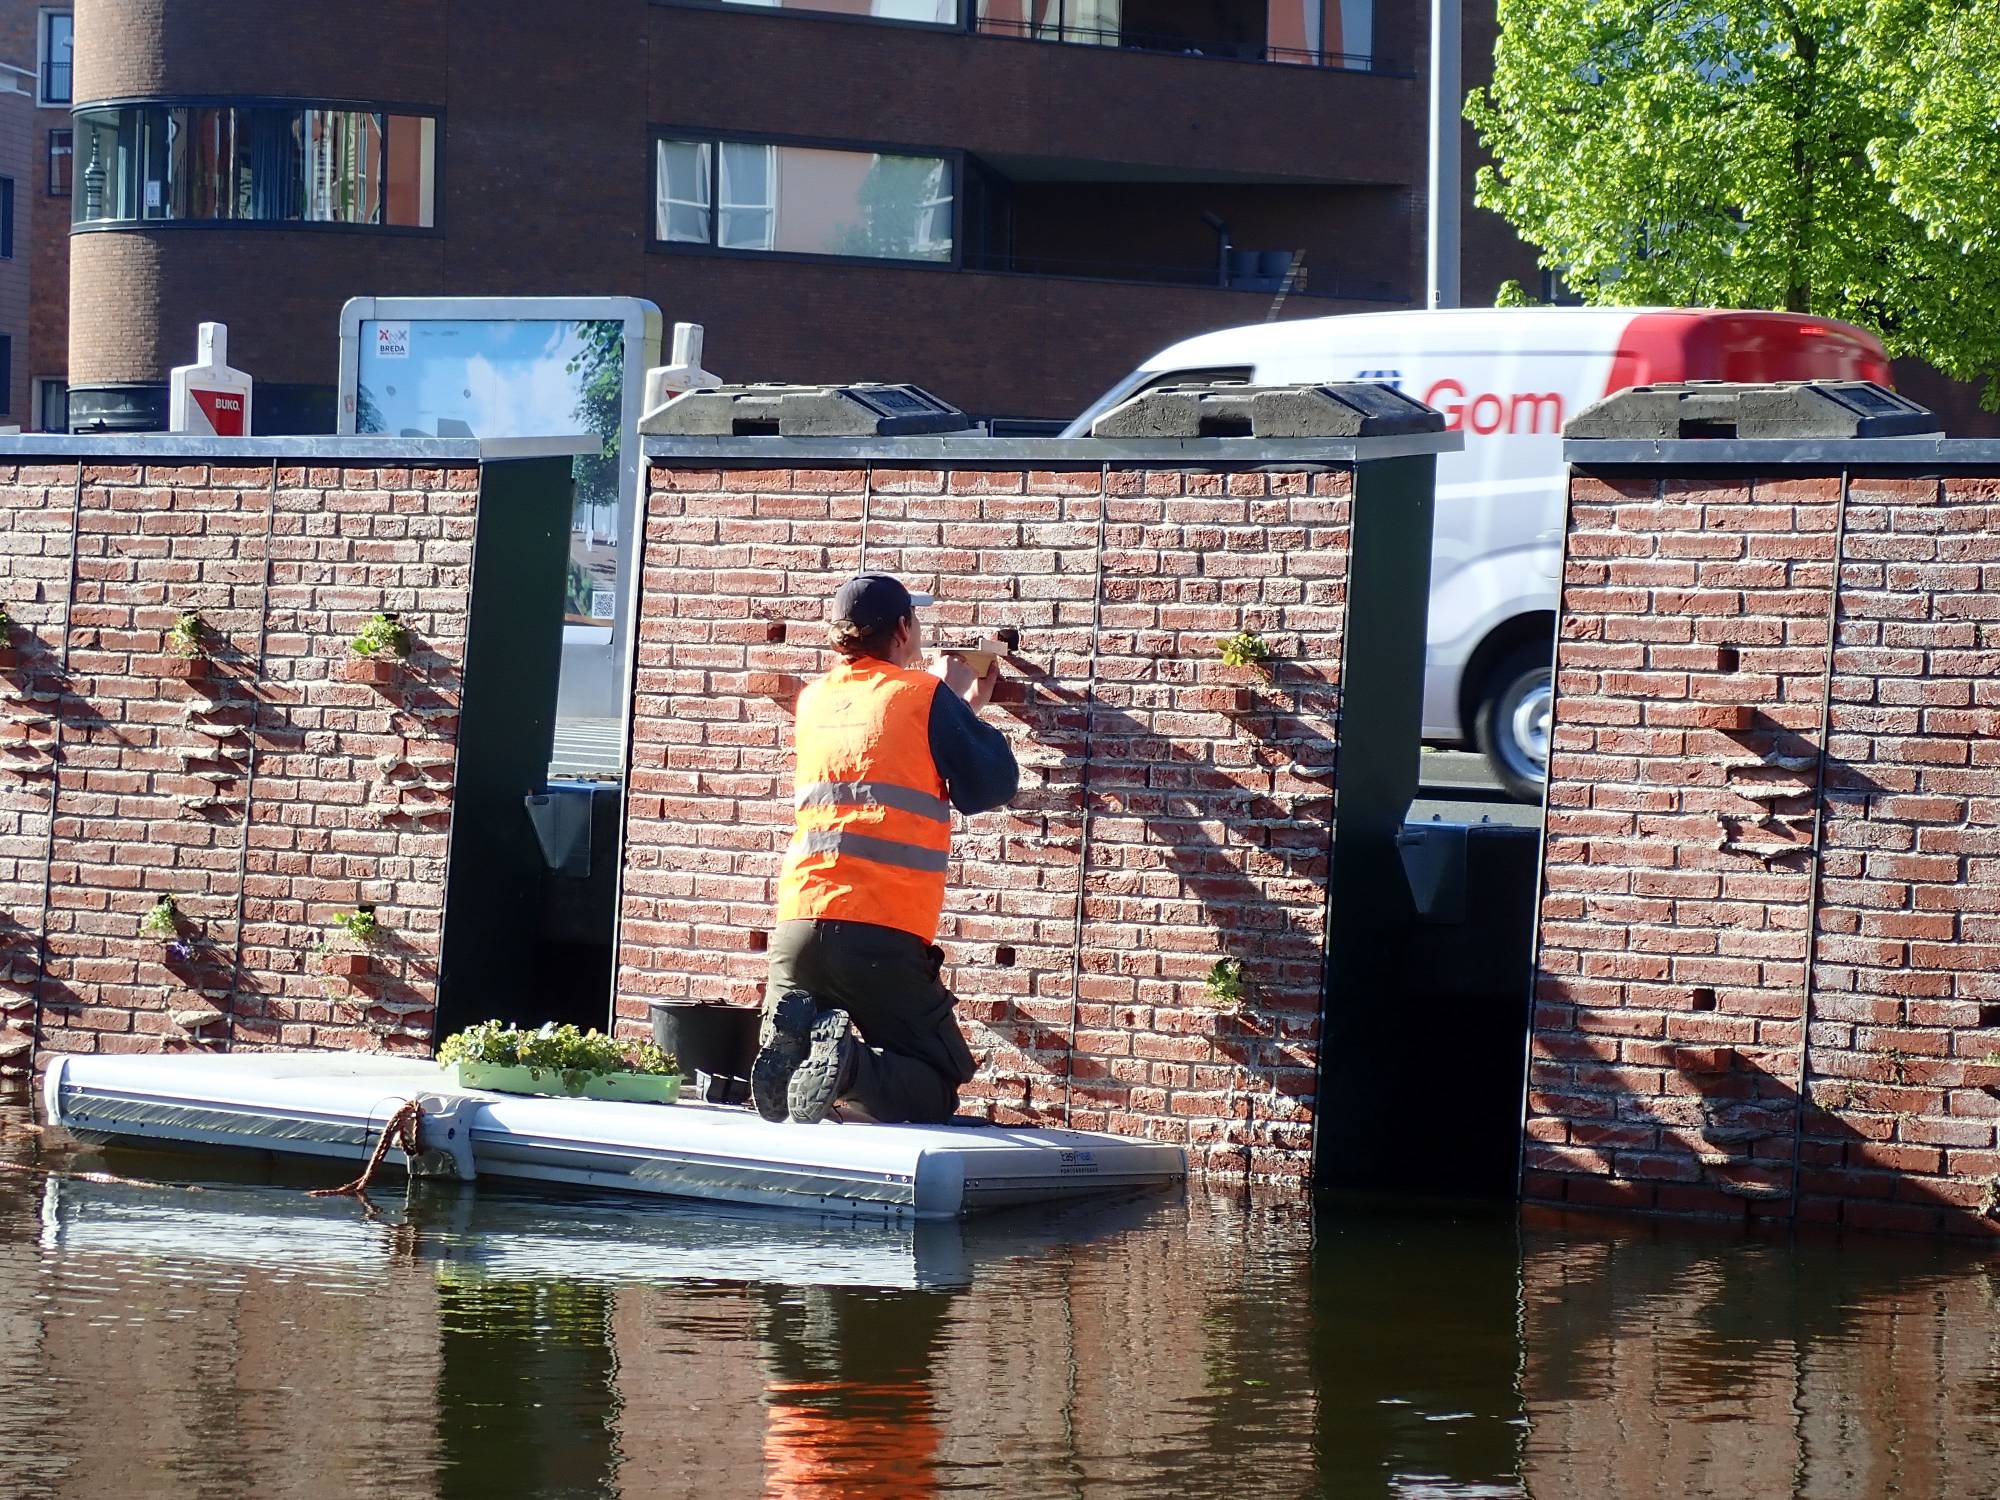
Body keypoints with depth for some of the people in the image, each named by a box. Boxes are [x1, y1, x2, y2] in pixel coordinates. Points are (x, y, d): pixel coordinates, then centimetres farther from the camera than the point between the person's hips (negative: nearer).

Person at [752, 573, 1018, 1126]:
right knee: (936, 1088, 7)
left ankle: (789, 1042, -16)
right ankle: (850, 1064, -23)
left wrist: (960, 704, 40)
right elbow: (992, 788, 7)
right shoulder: (926, 694, 2)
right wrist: (968, 709, 20)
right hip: (884, 937, -4)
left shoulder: (814, 699, 17)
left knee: (782, 1086, 18)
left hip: (798, 923, 4)